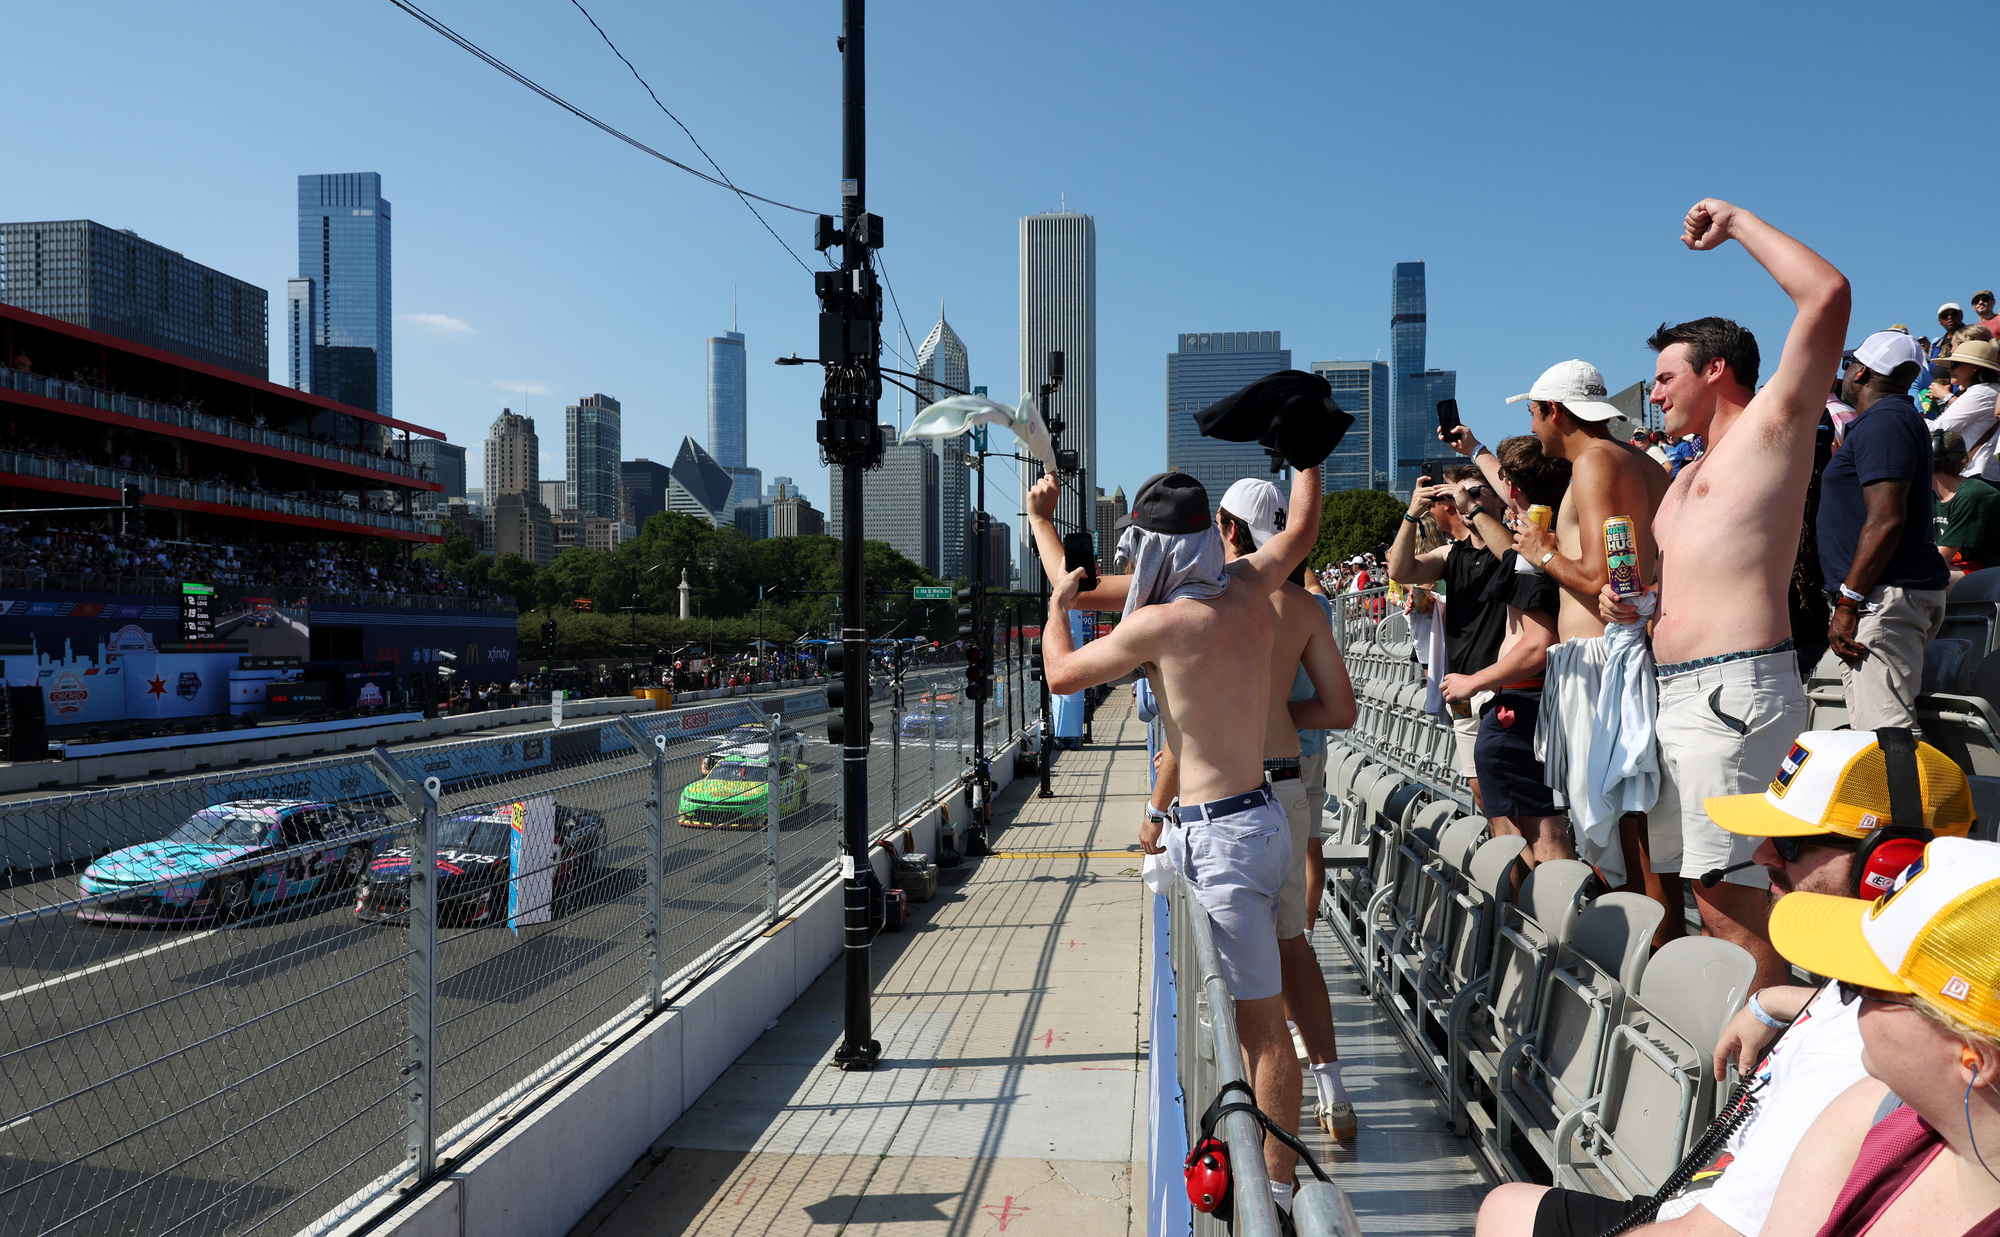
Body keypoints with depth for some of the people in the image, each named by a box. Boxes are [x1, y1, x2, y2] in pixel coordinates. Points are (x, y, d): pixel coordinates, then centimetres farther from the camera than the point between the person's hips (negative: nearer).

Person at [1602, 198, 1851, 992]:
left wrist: (1735, 223, 0)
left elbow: (1828, 295, -11)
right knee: (1706, 883, 12)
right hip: (1676, 691, 9)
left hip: (1732, 689, -9)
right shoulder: (1687, 479, 26)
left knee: (1726, 891, -12)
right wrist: (1633, 602, 10)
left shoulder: (1772, 426, 2)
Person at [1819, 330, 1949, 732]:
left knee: (1885, 733, -17)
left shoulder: (1883, 421, -11)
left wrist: (1848, 603, -21)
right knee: (1893, 730, 12)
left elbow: (1886, 520, -21)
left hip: (1884, 597, -11)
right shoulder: (1899, 417, 22)